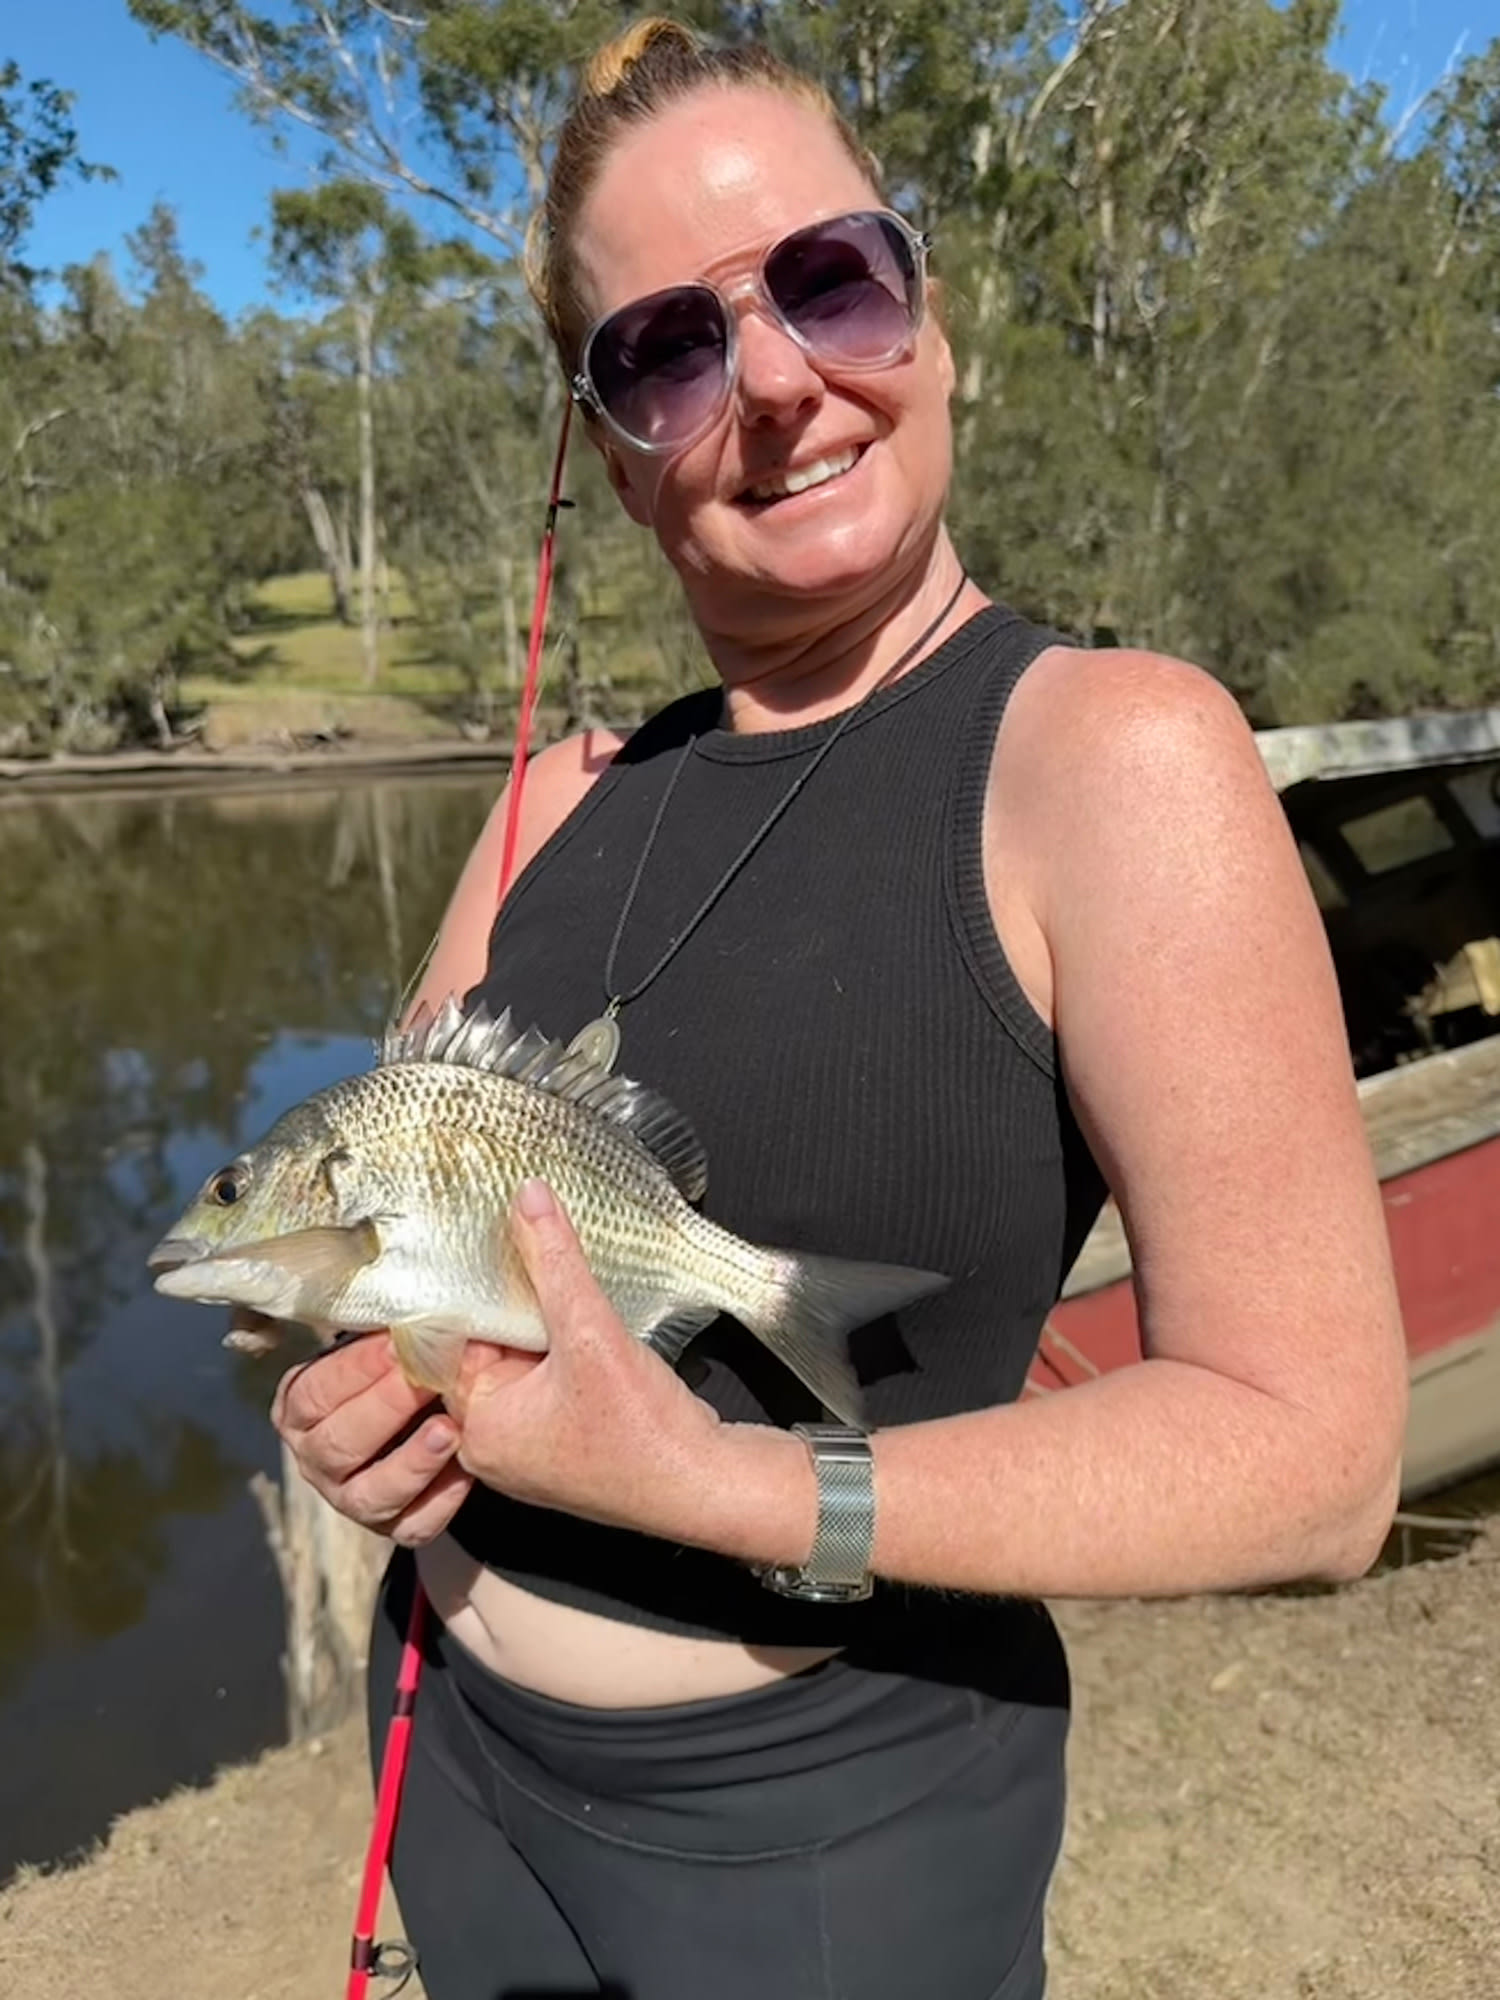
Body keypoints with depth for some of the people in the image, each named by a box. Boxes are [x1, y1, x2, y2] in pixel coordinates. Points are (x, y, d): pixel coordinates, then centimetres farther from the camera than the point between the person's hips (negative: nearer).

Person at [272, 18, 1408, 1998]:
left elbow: (1312, 1453, -20)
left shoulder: (1109, 751, -18)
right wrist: (349, 1386, -14)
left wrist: (719, 1484, -27)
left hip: (820, 1820, -4)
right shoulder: (569, 794, -1)